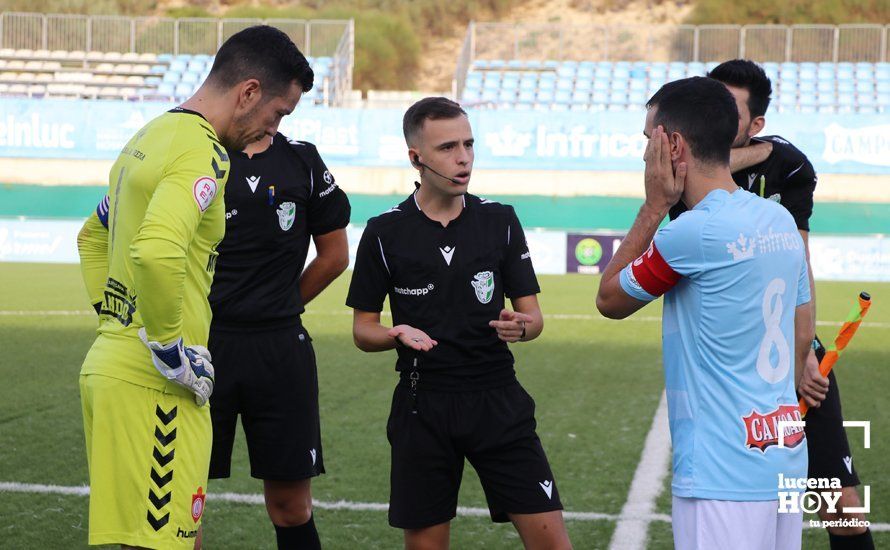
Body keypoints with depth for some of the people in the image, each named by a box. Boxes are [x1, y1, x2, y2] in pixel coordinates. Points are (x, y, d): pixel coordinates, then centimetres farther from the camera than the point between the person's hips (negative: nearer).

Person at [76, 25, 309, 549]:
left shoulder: (150, 138, 16)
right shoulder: (202, 152, -15)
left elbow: (93, 237, 30)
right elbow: (157, 251, -32)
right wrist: (171, 350, -20)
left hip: (108, 364, 10)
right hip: (153, 386, -10)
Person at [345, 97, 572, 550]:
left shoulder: (499, 220, 4)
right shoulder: (385, 233, 0)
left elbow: (533, 316, 6)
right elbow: (363, 329, 5)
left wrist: (519, 326, -18)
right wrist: (397, 335, -17)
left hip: (499, 402, 1)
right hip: (423, 406, 0)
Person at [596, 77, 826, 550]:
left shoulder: (693, 232, -16)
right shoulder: (781, 221, 8)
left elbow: (609, 300, 0)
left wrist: (654, 205, 2)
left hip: (723, 479, -8)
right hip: (787, 462, 8)